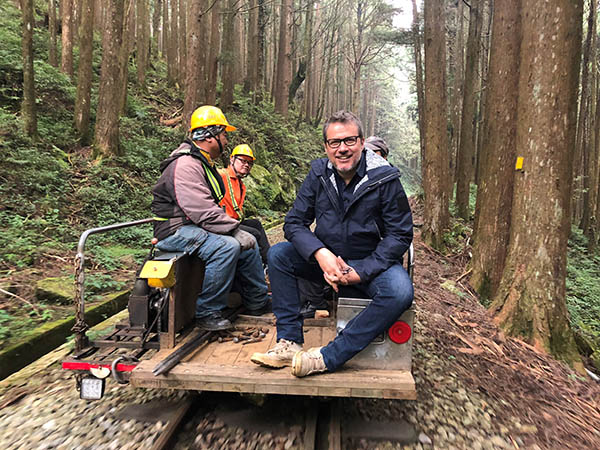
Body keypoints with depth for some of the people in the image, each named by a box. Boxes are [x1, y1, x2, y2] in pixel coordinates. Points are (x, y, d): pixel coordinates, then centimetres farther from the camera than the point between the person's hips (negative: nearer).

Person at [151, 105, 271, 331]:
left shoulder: (203, 163, 17)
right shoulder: (185, 165, -19)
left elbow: (213, 207, 19)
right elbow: (203, 212, -28)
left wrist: (235, 228, 7)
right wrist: (236, 231, -24)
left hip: (195, 227, 11)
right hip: (175, 231, -11)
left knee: (248, 242, 8)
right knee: (227, 246, -31)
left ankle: (258, 303, 20)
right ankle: (208, 312, -17)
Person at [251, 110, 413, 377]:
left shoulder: (385, 178, -12)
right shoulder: (318, 175, -4)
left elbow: (400, 234, -12)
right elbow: (294, 222, -5)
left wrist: (362, 272, -23)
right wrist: (321, 254, -25)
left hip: (371, 262, -3)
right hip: (327, 258, 3)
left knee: (400, 293, -33)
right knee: (278, 254, -16)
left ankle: (327, 357, -26)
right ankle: (290, 342, -14)